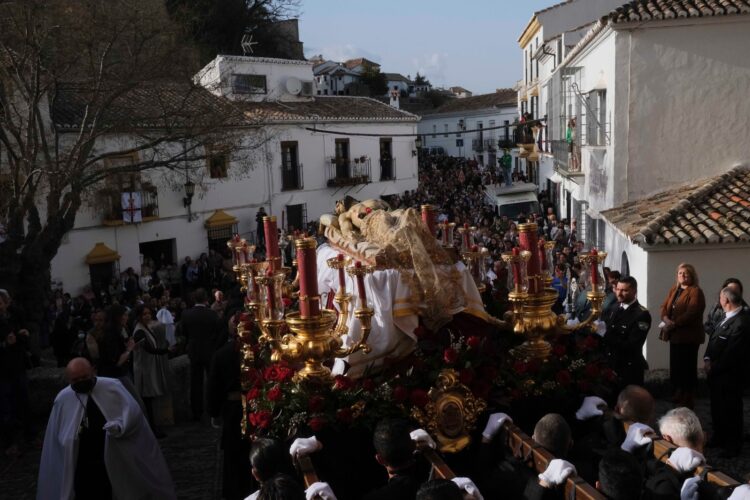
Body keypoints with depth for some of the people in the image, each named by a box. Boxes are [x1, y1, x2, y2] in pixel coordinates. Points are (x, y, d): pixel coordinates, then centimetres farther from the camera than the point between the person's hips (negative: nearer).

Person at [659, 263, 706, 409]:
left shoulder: (695, 292, -8)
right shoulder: (674, 290, 17)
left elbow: (691, 313, -19)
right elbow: (664, 307, 9)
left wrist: (674, 324, -20)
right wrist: (666, 320, -11)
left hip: (688, 336, -7)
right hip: (675, 335, 7)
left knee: (687, 369, -2)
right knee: (675, 367, 12)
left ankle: (687, 400, 7)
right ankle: (678, 396, 24)